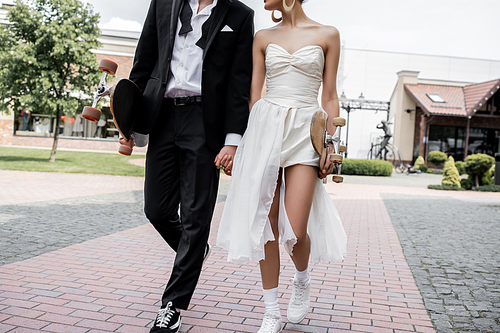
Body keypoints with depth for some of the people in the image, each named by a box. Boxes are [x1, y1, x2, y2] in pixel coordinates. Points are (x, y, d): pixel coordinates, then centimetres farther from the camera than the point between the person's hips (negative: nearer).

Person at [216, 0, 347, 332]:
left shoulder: (327, 35, 7)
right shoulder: (263, 38, 13)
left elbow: (330, 97, 7)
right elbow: (254, 93, 13)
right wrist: (244, 142, 8)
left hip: (305, 132, -2)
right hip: (265, 128, 3)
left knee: (295, 231, -11)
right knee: (266, 225, 0)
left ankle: (302, 281, 25)